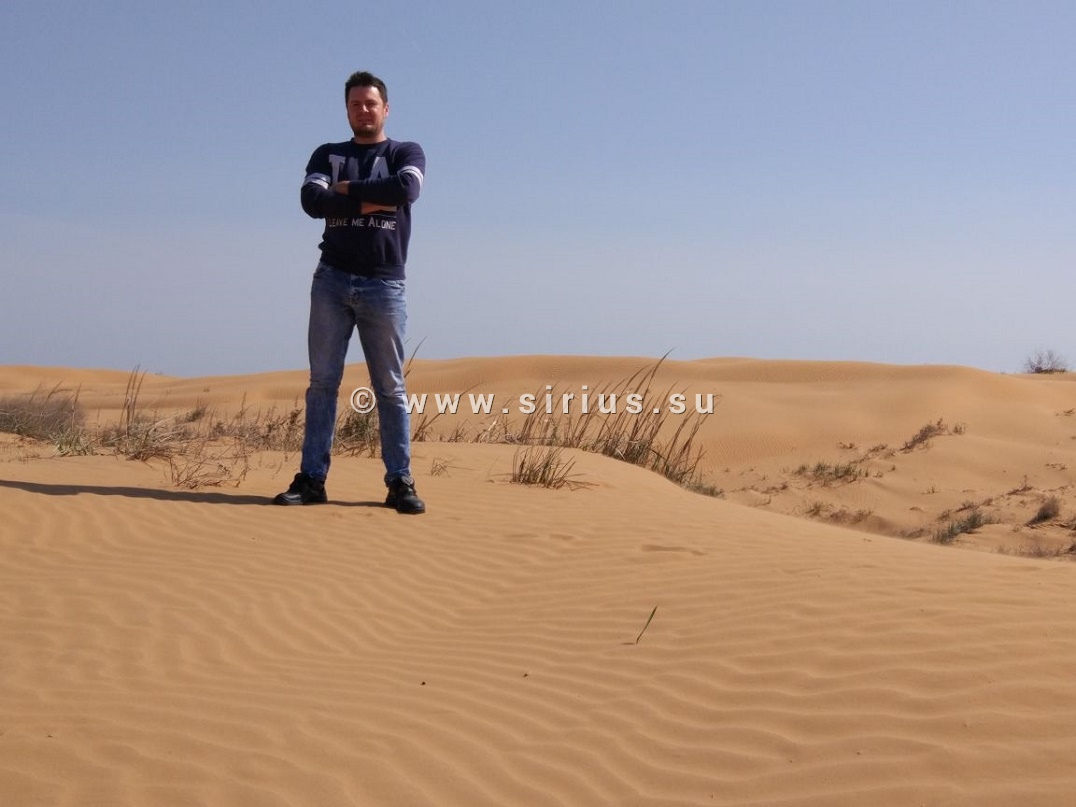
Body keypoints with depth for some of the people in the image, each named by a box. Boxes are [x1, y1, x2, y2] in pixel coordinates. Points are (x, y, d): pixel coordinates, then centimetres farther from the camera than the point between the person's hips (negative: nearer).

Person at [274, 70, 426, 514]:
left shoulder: (407, 153, 10)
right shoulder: (327, 155, 15)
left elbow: (406, 189, -14)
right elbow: (311, 201, -5)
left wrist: (347, 189, -5)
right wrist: (369, 202, -11)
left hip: (384, 286, -2)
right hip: (332, 280, 2)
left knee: (391, 388, 0)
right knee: (323, 382, 1)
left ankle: (400, 483, 1)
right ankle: (312, 478, 3)